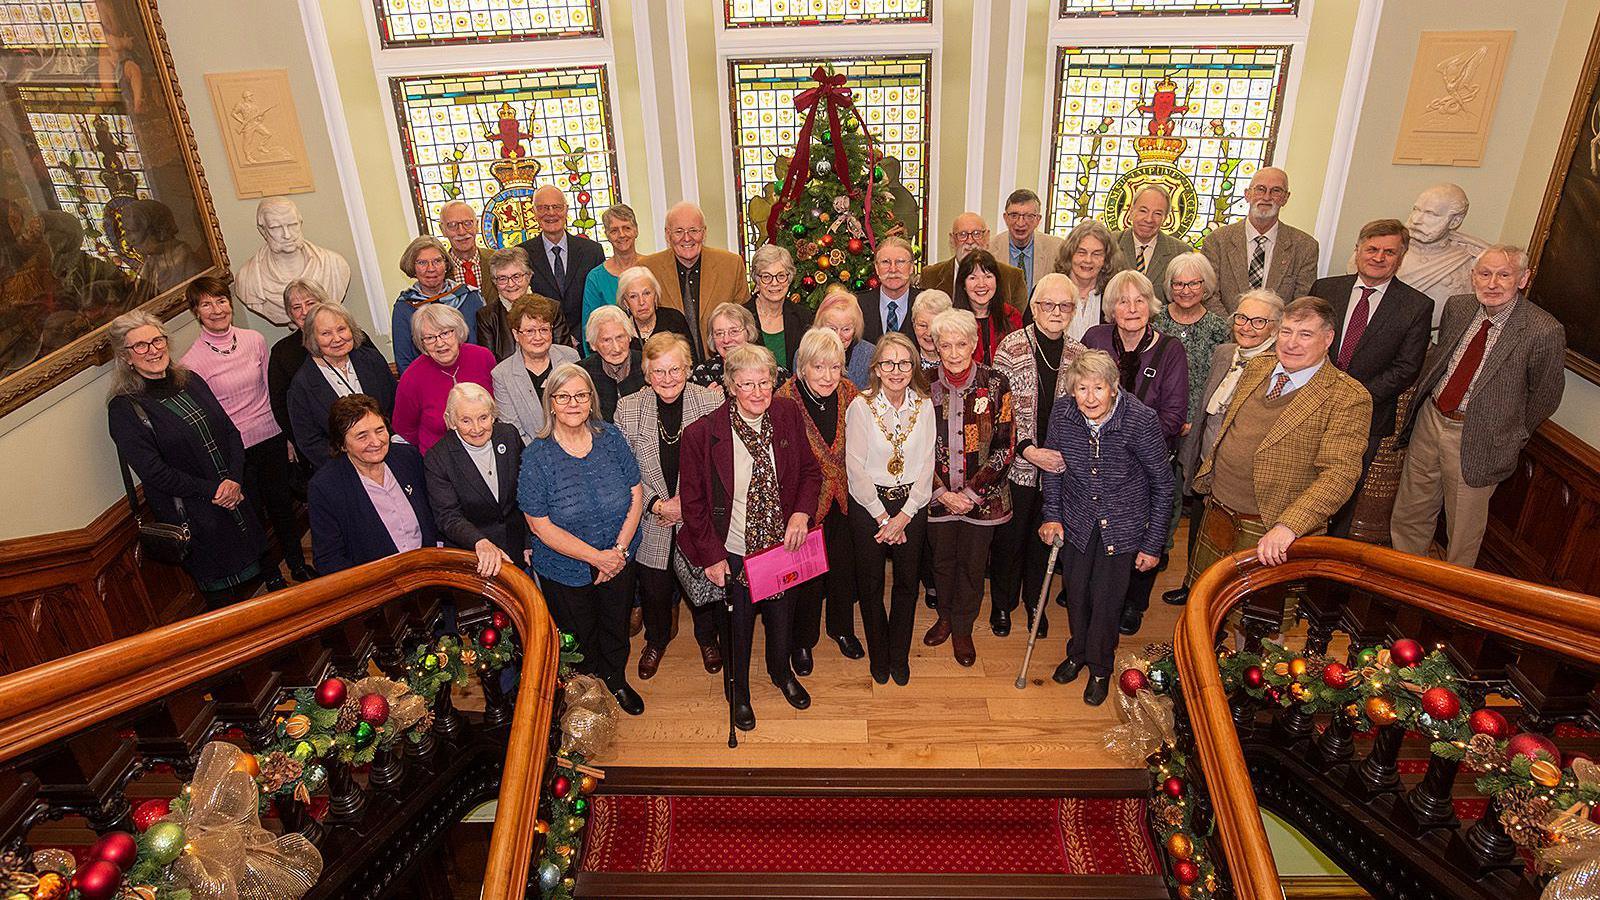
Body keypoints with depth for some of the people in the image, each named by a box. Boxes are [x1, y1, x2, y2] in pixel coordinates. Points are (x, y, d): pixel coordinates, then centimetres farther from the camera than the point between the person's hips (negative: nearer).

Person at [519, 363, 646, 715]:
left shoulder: (610, 437, -9)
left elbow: (636, 494, -5)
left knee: (616, 626, 23)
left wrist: (619, 549, -15)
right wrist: (596, 556, -19)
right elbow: (541, 525, -17)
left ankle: (616, 679, 51)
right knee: (579, 637, 19)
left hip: (619, 559, 3)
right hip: (567, 570, -3)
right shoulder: (536, 456, -18)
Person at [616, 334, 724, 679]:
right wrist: (658, 505, -14)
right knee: (654, 589, 17)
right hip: (652, 523, 1)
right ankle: (656, 640, 49)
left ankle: (707, 637, 49)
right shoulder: (628, 408, -8)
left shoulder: (711, 402, -13)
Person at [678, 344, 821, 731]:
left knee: (782, 615, 25)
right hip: (734, 551, -3)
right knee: (738, 627, 18)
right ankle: (739, 690, 48)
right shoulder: (702, 433, -21)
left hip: (784, 542, 3)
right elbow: (692, 500, -12)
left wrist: (801, 513, -14)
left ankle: (781, 671, 57)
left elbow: (810, 471, 3)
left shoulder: (789, 416, -10)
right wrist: (711, 555, -12)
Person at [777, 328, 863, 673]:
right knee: (806, 573, 12)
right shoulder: (785, 401, -21)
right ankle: (802, 641, 37)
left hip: (844, 498, 4)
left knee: (844, 566, 21)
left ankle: (842, 628, 48)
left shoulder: (849, 393, -9)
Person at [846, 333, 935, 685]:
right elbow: (855, 466, -11)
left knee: (908, 582, 12)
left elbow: (927, 464, -2)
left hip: (912, 505, 2)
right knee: (870, 584, 11)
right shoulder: (861, 406, -11)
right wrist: (882, 516, -10)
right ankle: (878, 656, 31)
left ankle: (899, 656, 32)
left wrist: (904, 515, -9)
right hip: (868, 505, -2)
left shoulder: (924, 406, -3)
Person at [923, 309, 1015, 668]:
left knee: (972, 564, 12)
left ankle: (963, 628, 35)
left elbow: (1006, 446, -8)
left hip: (982, 495, -1)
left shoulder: (995, 384, -10)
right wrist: (941, 492, -11)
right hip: (938, 494, 1)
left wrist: (971, 493, -13)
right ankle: (945, 616, 43)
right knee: (942, 560, 17)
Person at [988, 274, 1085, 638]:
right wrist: (1029, 450, -20)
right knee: (1009, 536, 11)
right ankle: (1002, 604, 33)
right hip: (1017, 462, -3)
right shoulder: (1011, 347, -10)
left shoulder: (1078, 354, 1)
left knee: (1044, 537, 16)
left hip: (1058, 463, 3)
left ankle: (1035, 603, 38)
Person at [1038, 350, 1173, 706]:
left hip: (1123, 525, -3)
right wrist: (1052, 514, 0)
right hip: (1077, 522, 3)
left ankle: (1100, 667, 34)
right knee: (1076, 593, 17)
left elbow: (1163, 486, -13)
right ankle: (1077, 652, 46)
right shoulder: (1062, 415, -16)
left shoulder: (1142, 421, -25)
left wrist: (1153, 544, -9)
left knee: (1107, 600, 6)